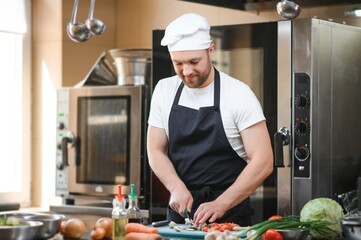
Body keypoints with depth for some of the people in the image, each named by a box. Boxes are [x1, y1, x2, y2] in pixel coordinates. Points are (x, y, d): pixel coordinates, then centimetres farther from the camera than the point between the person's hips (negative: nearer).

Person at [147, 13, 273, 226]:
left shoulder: (239, 94, -12)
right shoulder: (164, 90, 1)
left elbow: (263, 162, -16)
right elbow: (156, 150, 4)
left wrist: (220, 204, -24)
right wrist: (177, 188, -13)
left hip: (230, 214, -3)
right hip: (181, 209, 3)